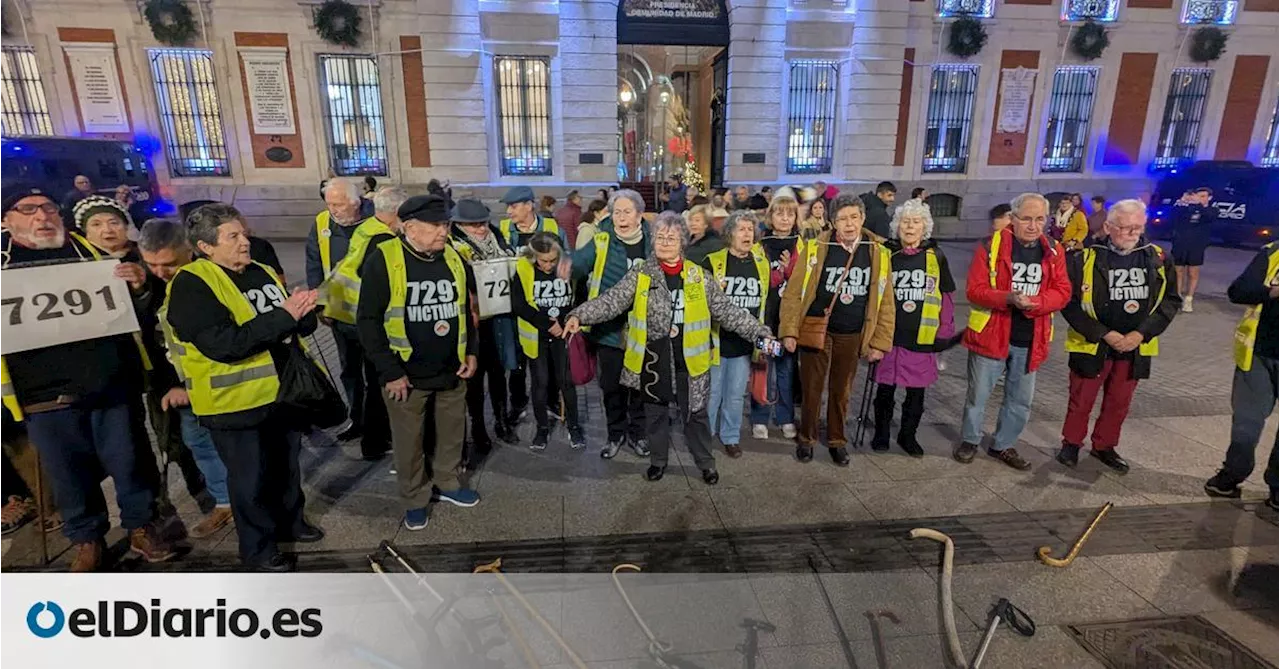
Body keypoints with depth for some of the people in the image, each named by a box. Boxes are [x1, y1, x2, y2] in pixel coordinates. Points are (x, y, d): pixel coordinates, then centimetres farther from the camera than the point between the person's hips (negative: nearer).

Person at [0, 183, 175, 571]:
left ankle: (141, 526, 26)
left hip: (111, 382, 0)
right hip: (46, 392, 0)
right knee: (70, 472, 11)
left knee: (128, 462, 8)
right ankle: (87, 539, 29)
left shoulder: (90, 252, 9)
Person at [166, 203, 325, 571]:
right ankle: (258, 547, 27)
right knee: (250, 477, 9)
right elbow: (223, 344, -28)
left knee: (287, 464, 22)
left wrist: (303, 313, -16)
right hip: (235, 400, -7)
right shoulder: (191, 285, -16)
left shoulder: (261, 272, 6)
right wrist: (282, 317, -29)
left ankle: (290, 521, 43)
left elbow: (300, 326, 8)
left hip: (282, 390, 7)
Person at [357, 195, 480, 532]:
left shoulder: (454, 259, 2)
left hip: (452, 370, 5)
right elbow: (369, 321, -13)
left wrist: (471, 352, 5)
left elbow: (467, 308, 13)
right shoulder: (383, 261, -14)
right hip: (406, 374, -4)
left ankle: (446, 484, 41)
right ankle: (415, 499, 32)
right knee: (409, 441, 11)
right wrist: (390, 372, -15)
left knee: (452, 432, 19)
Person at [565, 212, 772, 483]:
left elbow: (728, 311, 4)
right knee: (655, 413, 15)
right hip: (653, 360, 0)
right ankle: (658, 460, 37)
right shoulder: (640, 275, -3)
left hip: (688, 359, 0)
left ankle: (706, 463, 32)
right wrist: (579, 315, -27)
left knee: (695, 413, 12)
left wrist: (760, 332, -2)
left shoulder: (699, 277, 1)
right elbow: (611, 301, -11)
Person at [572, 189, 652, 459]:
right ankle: (616, 433, 32)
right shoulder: (601, 242, -5)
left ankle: (636, 432, 34)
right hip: (609, 329, -1)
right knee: (611, 385, 12)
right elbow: (577, 264, -18)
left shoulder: (653, 243, 0)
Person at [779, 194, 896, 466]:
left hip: (852, 336, 2)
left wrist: (880, 341, 0)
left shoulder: (878, 253, 0)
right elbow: (793, 292, -5)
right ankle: (806, 439, 26)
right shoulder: (815, 248, -7)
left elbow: (885, 302, 3)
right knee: (812, 389, 8)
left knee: (841, 391, 14)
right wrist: (789, 331, -10)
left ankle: (836, 440, 31)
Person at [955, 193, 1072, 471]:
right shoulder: (991, 246, -8)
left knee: (1021, 400, 14)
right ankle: (970, 440, 27)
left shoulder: (1054, 251, 4)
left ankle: (1004, 445, 32)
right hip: (991, 335, -4)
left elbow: (1063, 292, -1)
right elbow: (975, 290, -13)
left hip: (1031, 341, 4)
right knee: (978, 394, 8)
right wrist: (1009, 298, -29)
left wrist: (1035, 302, -21)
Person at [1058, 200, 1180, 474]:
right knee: (1081, 400, 8)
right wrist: (1104, 334, -16)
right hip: (1092, 345, -3)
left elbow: (1171, 301, 3)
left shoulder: (1159, 259, -1)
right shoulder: (1085, 259, -13)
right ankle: (1071, 443, 27)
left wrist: (1142, 333, -10)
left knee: (1119, 401, 16)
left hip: (1135, 346, 3)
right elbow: (1070, 304, -11)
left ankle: (1104, 446, 33)